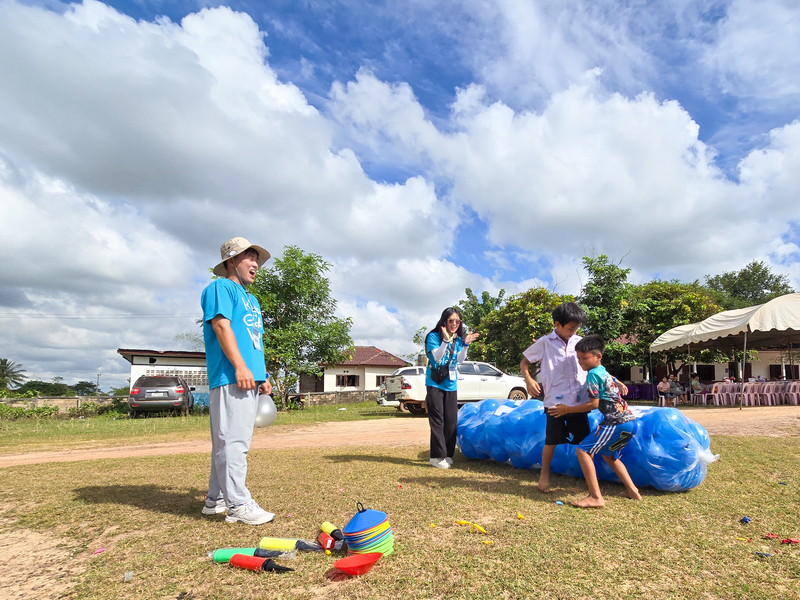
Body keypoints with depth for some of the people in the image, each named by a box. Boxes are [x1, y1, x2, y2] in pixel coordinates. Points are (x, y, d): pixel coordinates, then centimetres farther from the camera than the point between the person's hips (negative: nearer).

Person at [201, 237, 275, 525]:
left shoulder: (251, 299, 28)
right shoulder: (221, 287, 0)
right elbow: (221, 326, -13)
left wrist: (264, 376, 20)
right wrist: (240, 366, -21)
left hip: (249, 378, 10)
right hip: (229, 378, -10)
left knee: (230, 441, 12)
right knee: (233, 440, -9)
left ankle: (216, 499, 21)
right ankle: (238, 503, -6)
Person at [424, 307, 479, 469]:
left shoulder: (458, 339, 7)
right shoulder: (434, 336, -8)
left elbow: (460, 359, -1)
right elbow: (437, 357, -17)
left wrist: (465, 344, -16)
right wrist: (446, 340, -29)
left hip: (451, 384, 5)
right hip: (435, 383, -5)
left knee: (451, 420, 5)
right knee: (437, 420, -5)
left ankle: (447, 454, 16)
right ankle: (437, 456, 0)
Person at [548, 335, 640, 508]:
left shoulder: (593, 373, -9)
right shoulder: (604, 372, 18)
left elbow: (593, 404, -11)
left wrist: (567, 409, -6)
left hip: (617, 423, -10)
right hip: (630, 421, 10)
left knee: (583, 450, -10)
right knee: (609, 455, 28)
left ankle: (596, 497, -13)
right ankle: (632, 490, 29)